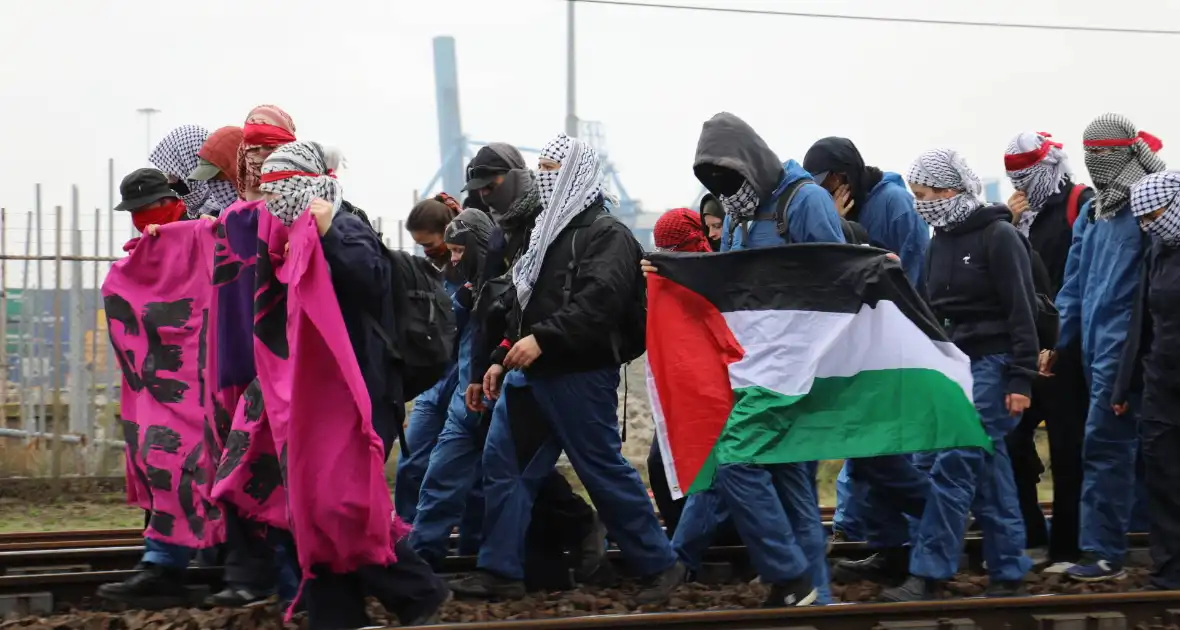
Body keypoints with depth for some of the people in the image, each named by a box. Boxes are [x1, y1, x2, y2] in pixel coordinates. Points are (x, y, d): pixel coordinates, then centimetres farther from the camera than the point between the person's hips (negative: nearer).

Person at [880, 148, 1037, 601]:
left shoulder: (998, 236, -10)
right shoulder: (941, 240, 13)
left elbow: (1022, 310, -13)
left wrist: (1021, 379, -18)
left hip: (993, 364, -8)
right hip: (956, 365, 8)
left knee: (953, 465, -14)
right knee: (988, 472, 9)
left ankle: (929, 574, -14)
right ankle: (1008, 572, 14)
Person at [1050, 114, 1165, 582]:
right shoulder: (1091, 215, 17)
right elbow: (1075, 284, 19)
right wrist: (1057, 341, 13)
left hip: (1123, 346, -8)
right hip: (1094, 345, 8)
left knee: (1105, 446, -10)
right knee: (1128, 445, 12)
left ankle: (1103, 551, -7)